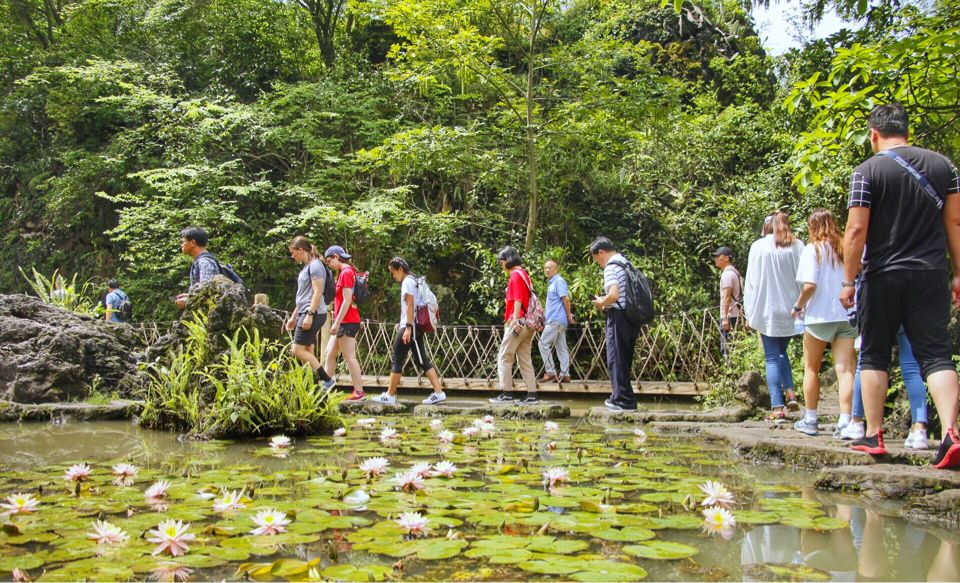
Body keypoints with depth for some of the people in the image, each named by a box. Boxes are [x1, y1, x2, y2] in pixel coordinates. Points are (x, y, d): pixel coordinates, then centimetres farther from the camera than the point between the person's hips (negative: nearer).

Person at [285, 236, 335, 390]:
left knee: (298, 350, -13)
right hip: (305, 314, 10)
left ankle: (327, 380, -13)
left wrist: (309, 314, -23)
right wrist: (293, 317, 26)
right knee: (307, 352, 6)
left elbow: (318, 292, -18)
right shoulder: (306, 267, 20)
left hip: (313, 314, -10)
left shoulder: (315, 265, -10)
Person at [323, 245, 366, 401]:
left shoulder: (346, 273, -14)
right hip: (343, 322, 10)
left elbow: (347, 300, -20)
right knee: (330, 354, 12)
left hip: (346, 322, -10)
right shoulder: (349, 271, 15)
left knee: (349, 357, -6)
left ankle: (359, 392, -2)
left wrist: (337, 322, -20)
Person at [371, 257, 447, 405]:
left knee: (396, 359, -3)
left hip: (410, 327, -10)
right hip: (416, 327, 10)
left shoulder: (407, 281, -10)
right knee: (422, 360, 6)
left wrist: (408, 327, -22)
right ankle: (438, 392, 1)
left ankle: (390, 396, 1)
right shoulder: (413, 281, 19)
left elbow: (410, 305, -18)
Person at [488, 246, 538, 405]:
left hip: (518, 322, -9)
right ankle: (531, 394, 6)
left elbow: (518, 300, -18)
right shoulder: (523, 274, 18)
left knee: (504, 357, -2)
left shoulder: (515, 275, -9)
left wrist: (515, 320, -23)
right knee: (525, 359, 8)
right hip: (527, 323, 9)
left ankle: (506, 393, -2)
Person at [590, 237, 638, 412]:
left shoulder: (611, 268, -13)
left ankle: (624, 401, -2)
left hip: (619, 317, -9)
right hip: (632, 317, 9)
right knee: (624, 360, 15)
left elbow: (614, 295, -26)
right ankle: (619, 397, 21)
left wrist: (600, 303, -7)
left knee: (616, 360, -3)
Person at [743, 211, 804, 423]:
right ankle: (790, 392, 2)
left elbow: (751, 281, 1)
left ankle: (777, 408, -5)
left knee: (772, 357, 2)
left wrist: (749, 312, 7)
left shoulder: (758, 246, -1)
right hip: (790, 309, 2)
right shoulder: (797, 246, 1)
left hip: (766, 310, -2)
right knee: (782, 352, 21)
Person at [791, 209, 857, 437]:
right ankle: (845, 421, -9)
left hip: (819, 316, -3)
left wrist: (798, 306, -2)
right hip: (846, 315, 4)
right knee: (845, 368, -2)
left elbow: (810, 285, -16)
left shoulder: (813, 249, -6)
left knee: (811, 368, 10)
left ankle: (810, 420, 15)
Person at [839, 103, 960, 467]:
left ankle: (873, 436, 10)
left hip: (884, 276, -3)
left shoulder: (867, 171, -5)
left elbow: (856, 231, -10)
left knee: (874, 356, 8)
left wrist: (848, 281, -4)